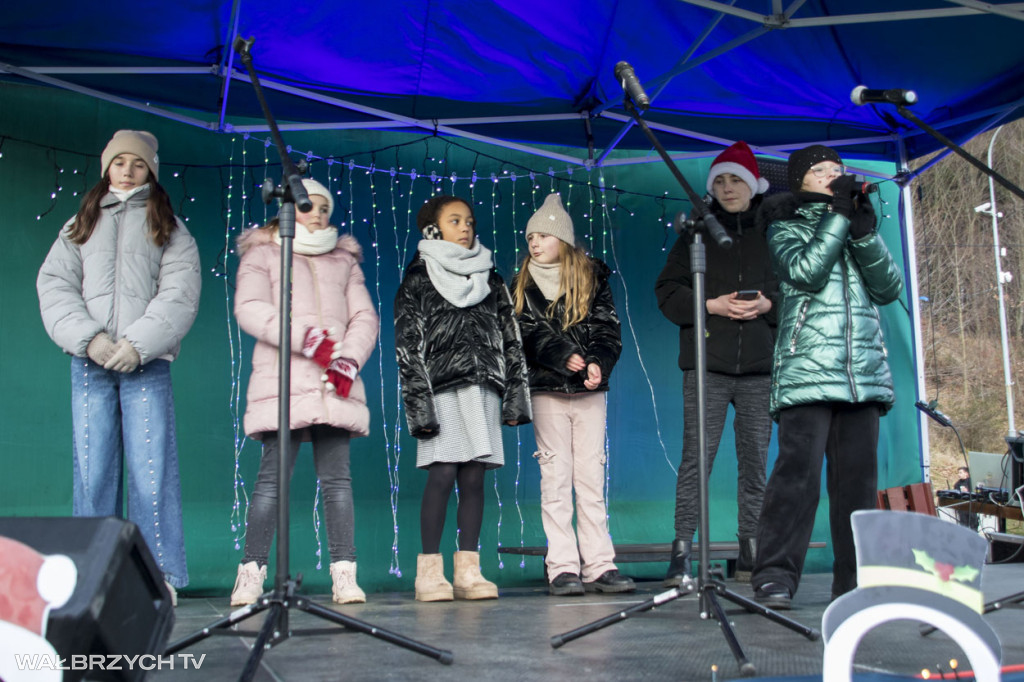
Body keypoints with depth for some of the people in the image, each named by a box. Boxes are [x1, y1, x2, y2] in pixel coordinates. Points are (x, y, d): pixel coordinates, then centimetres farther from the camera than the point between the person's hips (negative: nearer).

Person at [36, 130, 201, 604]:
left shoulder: (169, 229, 13)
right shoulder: (80, 225, 19)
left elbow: (179, 294, 0)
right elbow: (54, 284, 8)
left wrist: (138, 343, -13)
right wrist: (88, 338, -9)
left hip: (147, 364, -2)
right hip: (89, 361, 2)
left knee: (151, 470, -7)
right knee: (91, 470, 1)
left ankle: (159, 576, -2)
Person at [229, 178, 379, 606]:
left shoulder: (345, 260, 24)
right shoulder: (263, 254, 15)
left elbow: (365, 318, 14)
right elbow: (250, 309, -2)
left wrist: (350, 360, -6)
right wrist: (305, 338, -16)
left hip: (335, 388, 3)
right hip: (283, 385, -2)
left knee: (337, 478, -3)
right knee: (274, 477, -9)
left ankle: (344, 575, -4)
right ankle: (251, 573, -2)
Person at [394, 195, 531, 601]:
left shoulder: (490, 280, 19)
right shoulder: (417, 280, 6)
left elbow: (511, 340, 17)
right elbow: (408, 345, -1)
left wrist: (515, 395, 9)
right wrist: (419, 401, -10)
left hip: (484, 386, 4)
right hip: (443, 388, -4)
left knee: (474, 478, 1)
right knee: (442, 474, -10)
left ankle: (468, 571, 5)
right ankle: (430, 571, -3)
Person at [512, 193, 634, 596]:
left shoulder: (593, 278, 9)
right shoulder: (523, 286, 8)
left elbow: (607, 329, 3)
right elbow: (530, 335, -3)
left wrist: (598, 364, -15)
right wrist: (565, 357, -18)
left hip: (590, 390, 1)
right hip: (547, 391, -1)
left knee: (591, 476, 2)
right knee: (555, 476, -1)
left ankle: (599, 565, 6)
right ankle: (563, 568, 1)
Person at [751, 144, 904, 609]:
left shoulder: (857, 226, 23)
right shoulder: (786, 228, 11)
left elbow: (890, 288, 9)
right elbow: (806, 271, -10)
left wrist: (864, 232, -3)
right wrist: (839, 214, -5)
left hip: (864, 373, 5)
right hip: (807, 373, -4)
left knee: (858, 476, 3)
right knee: (798, 471, -14)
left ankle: (854, 578, 10)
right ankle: (775, 575, -11)